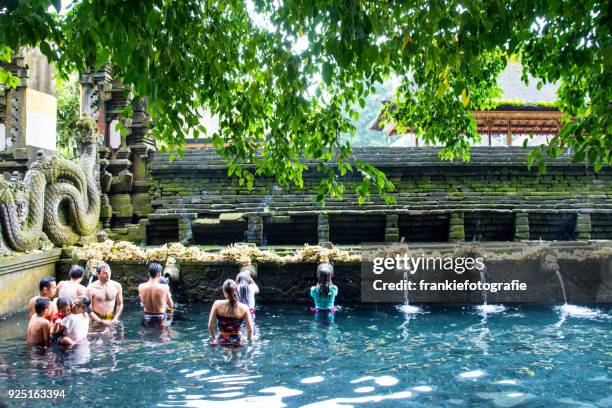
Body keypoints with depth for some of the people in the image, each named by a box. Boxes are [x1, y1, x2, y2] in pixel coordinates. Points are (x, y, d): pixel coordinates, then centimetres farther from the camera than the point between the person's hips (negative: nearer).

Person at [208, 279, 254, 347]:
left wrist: (213, 339, 14)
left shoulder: (217, 304, -4)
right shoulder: (244, 308, -5)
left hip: (222, 342, 1)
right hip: (237, 342, 0)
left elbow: (210, 326, 0)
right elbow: (250, 329, -3)